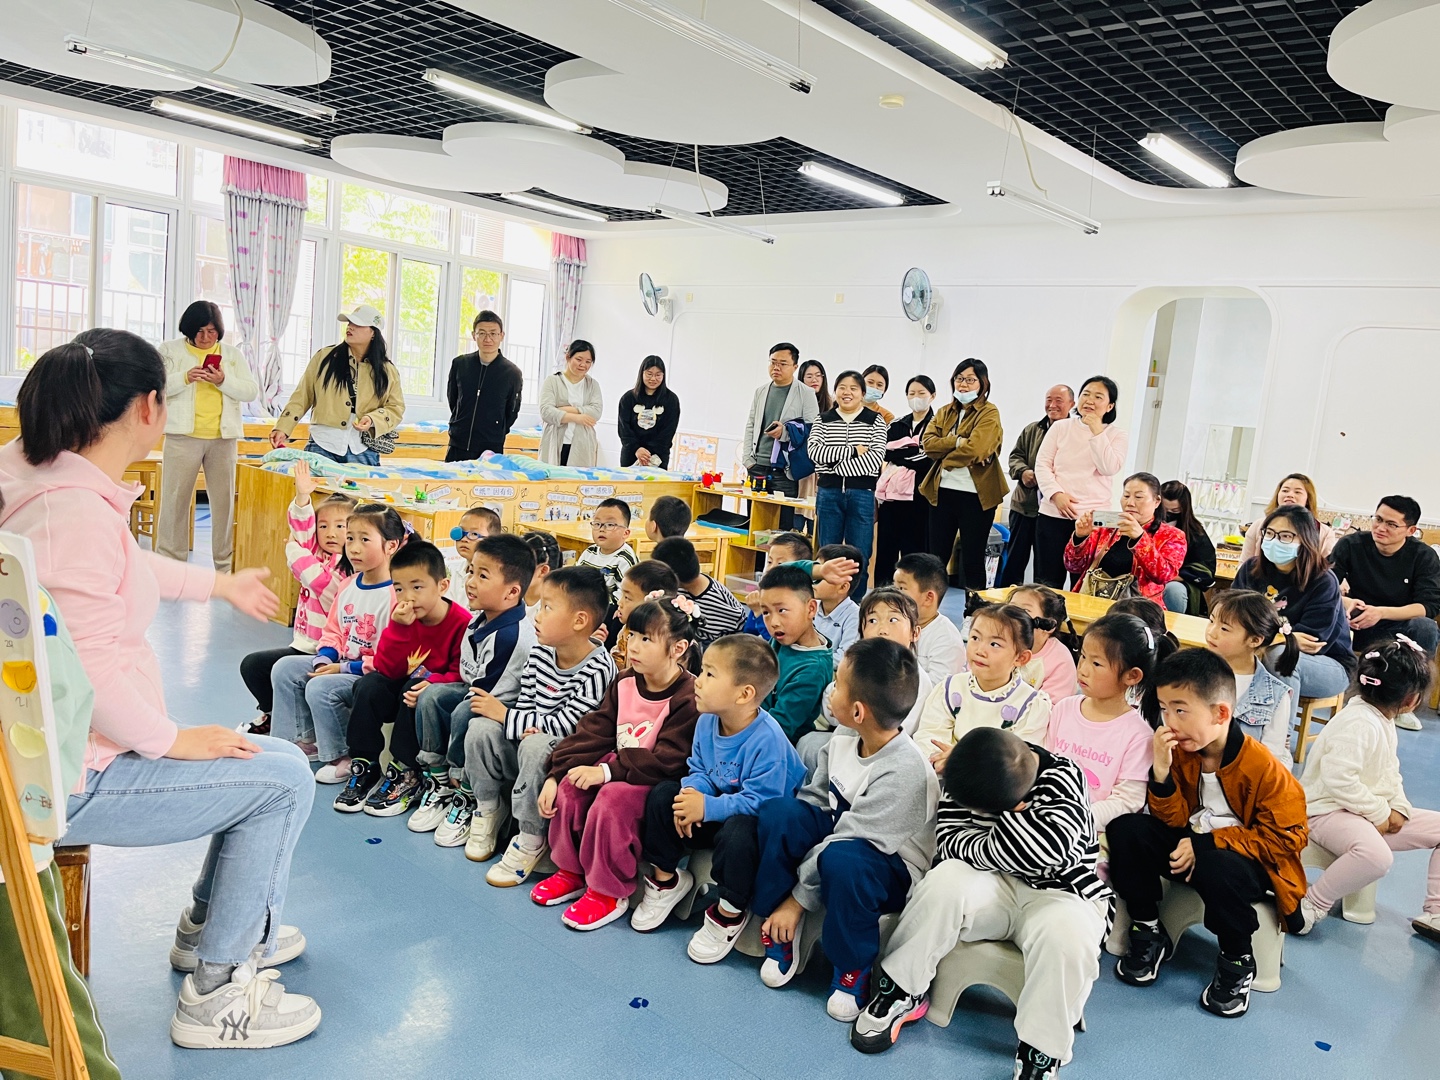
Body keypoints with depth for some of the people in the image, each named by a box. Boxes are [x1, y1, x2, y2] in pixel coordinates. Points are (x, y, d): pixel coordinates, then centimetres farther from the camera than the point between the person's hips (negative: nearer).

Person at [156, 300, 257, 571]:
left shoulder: (233, 355, 14)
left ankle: (225, 564, 8)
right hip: (183, 435, -2)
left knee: (224, 499, 2)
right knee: (175, 498, -1)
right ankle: (170, 562, 6)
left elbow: (252, 391, 5)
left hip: (223, 437, 2)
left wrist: (223, 381, -12)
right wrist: (185, 378, -16)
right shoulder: (171, 350, 8)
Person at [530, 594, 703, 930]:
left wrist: (608, 772, -28)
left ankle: (609, 892, -10)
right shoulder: (625, 684, 3)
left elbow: (666, 761, -25)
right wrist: (554, 775, -8)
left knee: (613, 799, -29)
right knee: (569, 787, -13)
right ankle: (570, 872, 8)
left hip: (658, 782, -7)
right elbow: (593, 733, 1)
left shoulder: (689, 698, -21)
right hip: (618, 766, 7)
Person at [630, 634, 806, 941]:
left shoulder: (766, 739, -31)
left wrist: (707, 807, -33)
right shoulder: (707, 721, -7)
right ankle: (665, 879, 13)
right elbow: (698, 770, 4)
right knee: (663, 794, -5)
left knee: (737, 831, -38)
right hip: (719, 803, 8)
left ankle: (729, 913, -11)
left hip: (763, 819, -7)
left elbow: (758, 801, -31)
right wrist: (692, 795, -19)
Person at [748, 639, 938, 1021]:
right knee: (776, 812, -17)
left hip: (892, 869, -7)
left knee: (840, 859, -39)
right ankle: (781, 931, -5)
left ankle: (853, 968, -12)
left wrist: (797, 899, -21)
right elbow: (811, 803, 6)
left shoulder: (904, 772, -30)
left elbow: (846, 839, -26)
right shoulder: (840, 746, -6)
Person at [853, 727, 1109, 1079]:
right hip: (994, 883, 3)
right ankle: (900, 992, -11)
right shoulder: (969, 778, -6)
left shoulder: (1062, 778, -19)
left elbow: (1048, 847, -33)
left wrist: (1002, 834, -19)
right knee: (945, 881, -30)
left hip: (1060, 892, -3)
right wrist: (1003, 850, -23)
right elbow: (949, 840, -10)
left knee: (1066, 936, -38)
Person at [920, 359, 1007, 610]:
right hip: (943, 491, 5)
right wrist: (958, 441, -14)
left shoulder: (989, 413, -4)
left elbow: (974, 449, -19)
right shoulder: (944, 411, 14)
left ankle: (973, 611, 12)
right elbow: (928, 443, -2)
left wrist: (946, 459, -7)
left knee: (973, 558, 3)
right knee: (936, 556, 9)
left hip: (976, 494, -5)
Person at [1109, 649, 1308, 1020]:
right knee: (1125, 829, -17)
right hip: (1190, 847, 5)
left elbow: (1286, 838, -18)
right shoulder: (1179, 750, -7)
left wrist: (1207, 844, -25)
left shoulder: (1263, 766, -22)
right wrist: (1161, 773, -25)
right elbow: (1176, 821, -5)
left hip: (1246, 860, -5)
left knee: (1217, 867, -38)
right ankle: (1149, 933, 1)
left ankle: (1238, 961, -8)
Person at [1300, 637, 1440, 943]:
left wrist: (1399, 807, 0)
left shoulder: (1383, 720, 10)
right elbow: (1337, 779, -30)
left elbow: (1390, 772, 18)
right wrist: (1379, 813, -20)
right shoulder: (1359, 723, -23)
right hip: (1328, 811, -11)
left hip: (1374, 812, 11)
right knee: (1376, 854, -39)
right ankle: (1311, 906, -19)